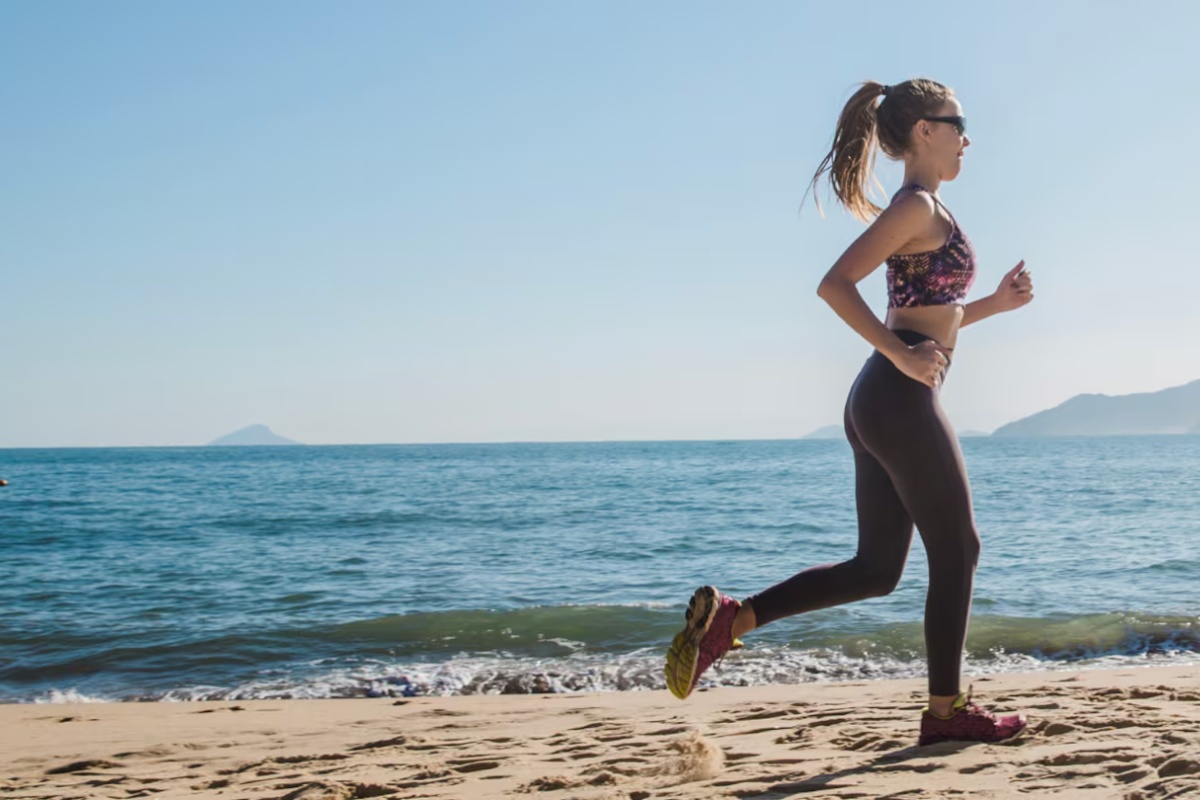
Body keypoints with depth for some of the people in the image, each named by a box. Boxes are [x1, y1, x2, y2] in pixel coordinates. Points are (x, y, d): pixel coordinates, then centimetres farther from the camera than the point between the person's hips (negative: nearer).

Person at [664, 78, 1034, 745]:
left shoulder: (921, 213, 21)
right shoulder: (917, 207, -9)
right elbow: (835, 285, -21)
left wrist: (995, 303, 17)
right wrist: (901, 355, -21)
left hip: (879, 405, 10)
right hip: (903, 400, -10)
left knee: (876, 568, 10)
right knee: (957, 551, 3)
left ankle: (729, 618, 4)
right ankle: (946, 710, 13)